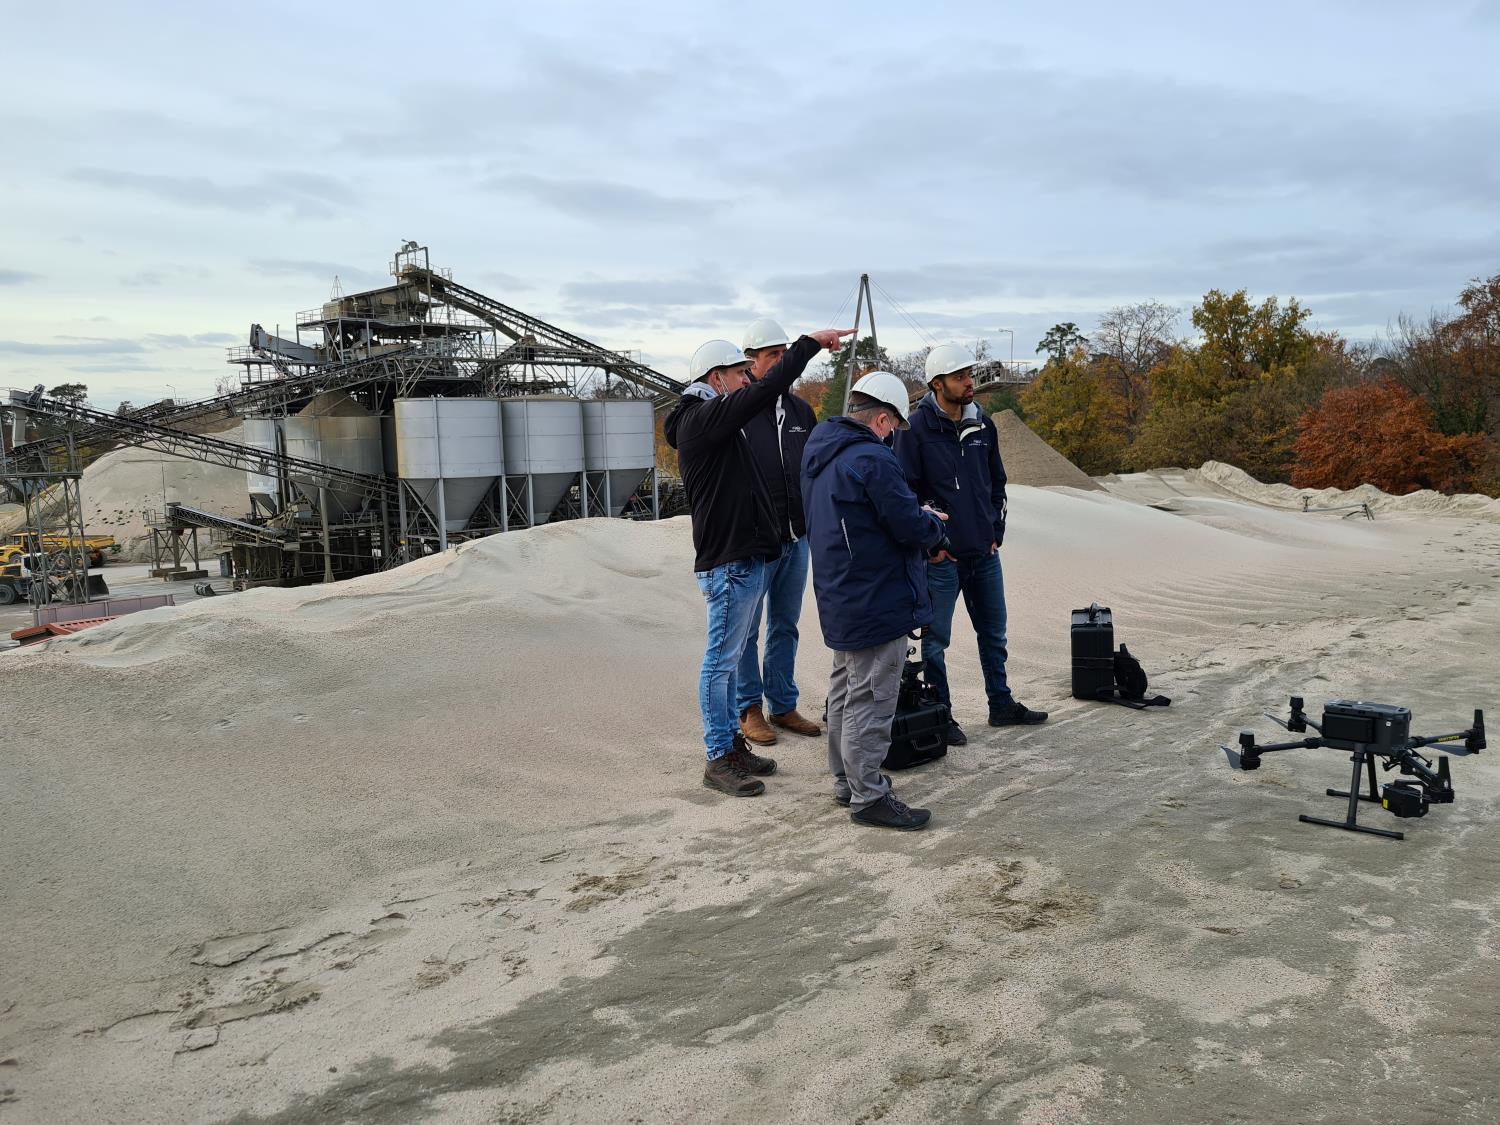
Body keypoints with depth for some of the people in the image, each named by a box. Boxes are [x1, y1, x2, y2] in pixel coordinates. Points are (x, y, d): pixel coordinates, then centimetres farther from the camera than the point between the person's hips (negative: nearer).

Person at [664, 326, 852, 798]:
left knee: (728, 658, 16)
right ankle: (719, 760, 5)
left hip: (741, 556, 11)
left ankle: (732, 745, 26)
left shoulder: (709, 419, 18)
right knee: (721, 661, -3)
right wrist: (810, 343, -16)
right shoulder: (703, 418, -15)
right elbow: (767, 389, -24)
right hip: (728, 562, -11)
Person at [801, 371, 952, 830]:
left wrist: (921, 523, 10)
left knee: (845, 690, 20)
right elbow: (913, 526, -20)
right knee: (870, 701, -1)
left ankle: (846, 779, 33)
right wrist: (936, 530, 3)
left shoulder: (819, 453, 8)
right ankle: (868, 797, 8)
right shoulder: (872, 460, -22)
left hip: (838, 599, 10)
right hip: (877, 602, -10)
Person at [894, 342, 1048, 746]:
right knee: (936, 639, 3)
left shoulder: (983, 426, 8)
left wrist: (996, 531, 10)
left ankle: (1002, 705, 31)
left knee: (993, 632, 16)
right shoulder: (916, 429, -11)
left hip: (985, 553, 6)